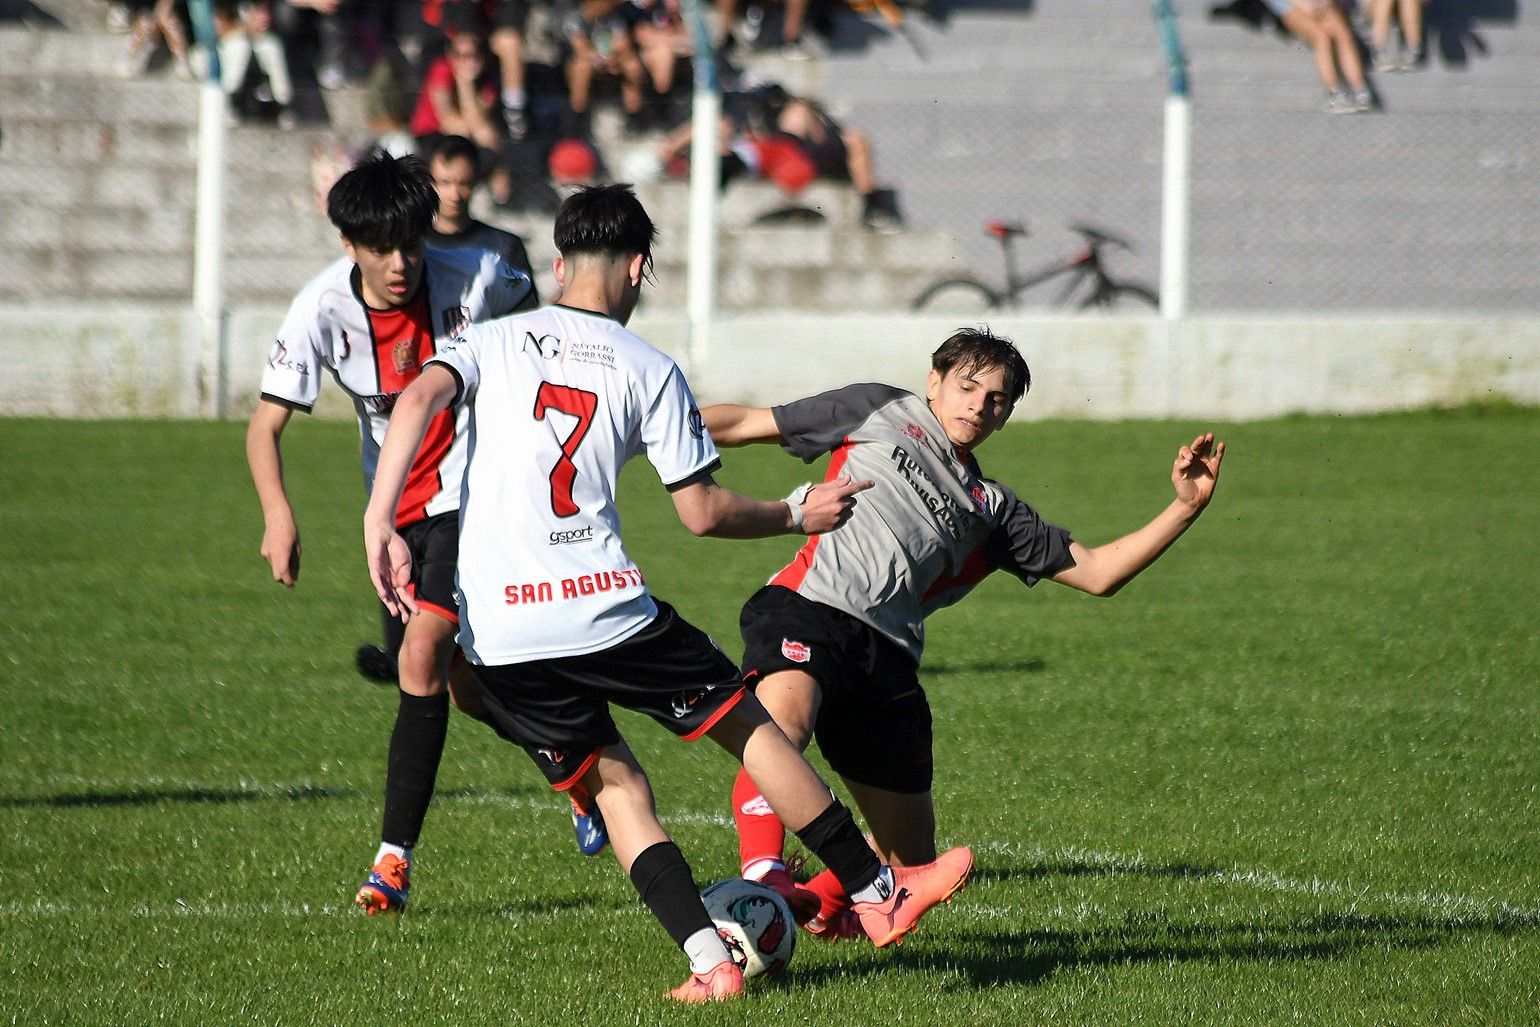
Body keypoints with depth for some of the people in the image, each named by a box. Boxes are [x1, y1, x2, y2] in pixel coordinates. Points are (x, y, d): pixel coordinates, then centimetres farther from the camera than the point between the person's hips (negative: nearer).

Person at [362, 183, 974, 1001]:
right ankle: (878, 896, 24)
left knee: (614, 784, 16)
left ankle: (710, 962, 2)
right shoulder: (649, 371, 4)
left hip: (494, 633, 2)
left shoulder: (493, 341, 11)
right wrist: (798, 516, 21)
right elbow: (703, 511, 4)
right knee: (748, 726, 16)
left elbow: (419, 399, -10)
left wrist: (381, 522, -15)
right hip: (603, 608, -2)